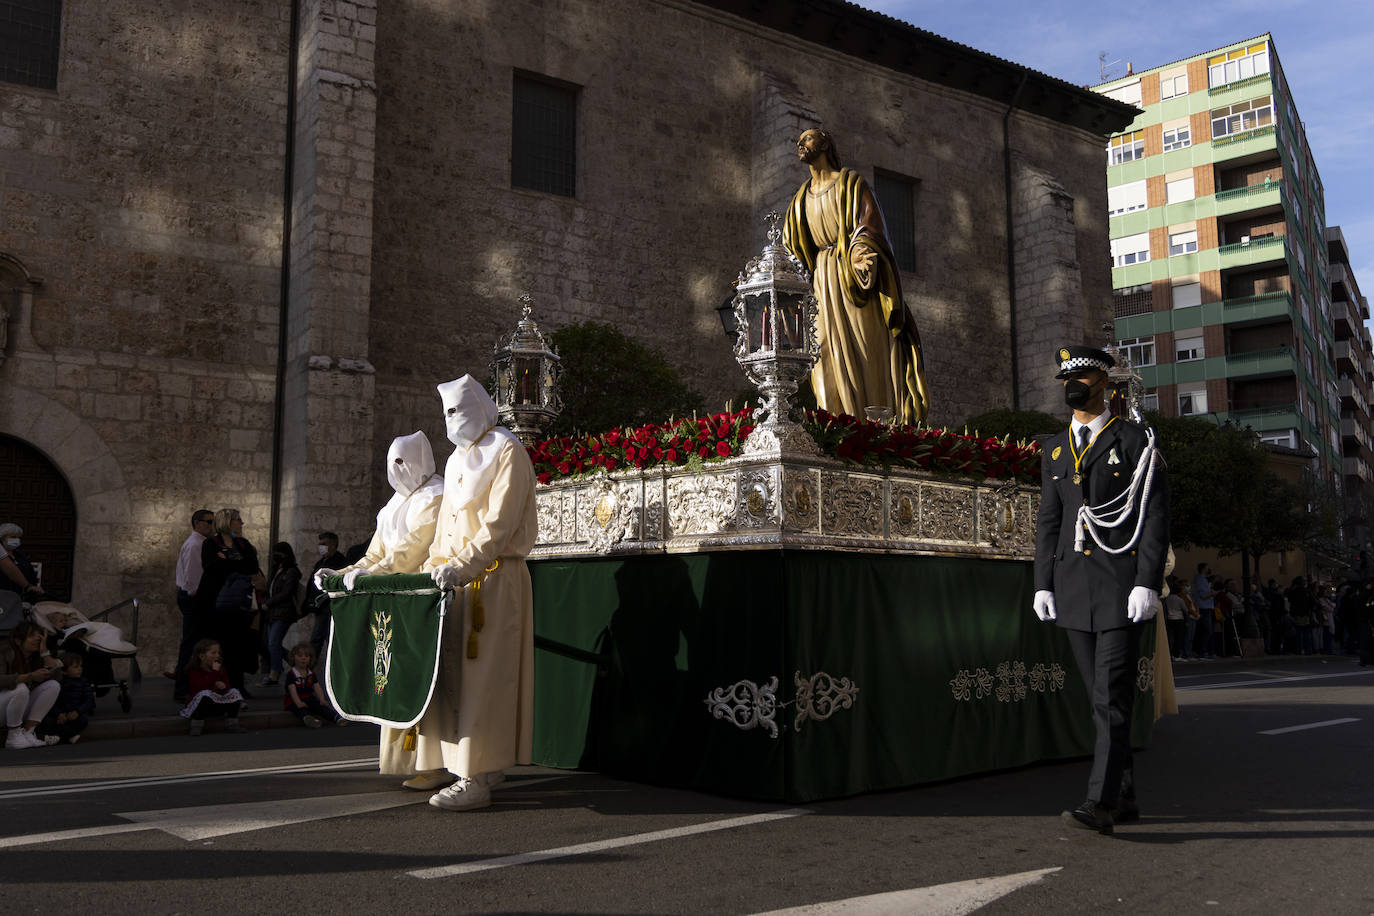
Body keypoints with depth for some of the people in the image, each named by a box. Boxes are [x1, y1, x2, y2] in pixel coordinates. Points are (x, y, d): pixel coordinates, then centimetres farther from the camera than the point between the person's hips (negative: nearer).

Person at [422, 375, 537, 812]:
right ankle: (486, 764, 11)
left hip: (495, 577, -8)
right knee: (457, 671, 5)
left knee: (482, 675, -10)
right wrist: (435, 565, 12)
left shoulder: (507, 452, -5)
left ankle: (477, 779, -8)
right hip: (460, 576, 8)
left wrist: (462, 565, -23)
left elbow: (499, 522, -16)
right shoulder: (458, 459, 21)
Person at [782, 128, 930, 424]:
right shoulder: (800, 199, 20)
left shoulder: (851, 183, 3)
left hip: (854, 276, -5)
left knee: (868, 352, -9)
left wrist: (860, 254, -31)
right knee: (833, 355, -4)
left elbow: (869, 222, -11)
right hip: (823, 280, 5)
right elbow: (789, 251, 19)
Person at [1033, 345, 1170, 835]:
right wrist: (1043, 584, 7)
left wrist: (1148, 583, -15)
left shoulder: (1135, 441, -1)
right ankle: (1125, 795, 21)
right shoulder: (1054, 448, 14)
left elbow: (1156, 517, -6)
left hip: (1122, 586, -5)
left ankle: (1100, 803, -9)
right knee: (1102, 695, 11)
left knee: (1112, 695, -9)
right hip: (1072, 587, 6)